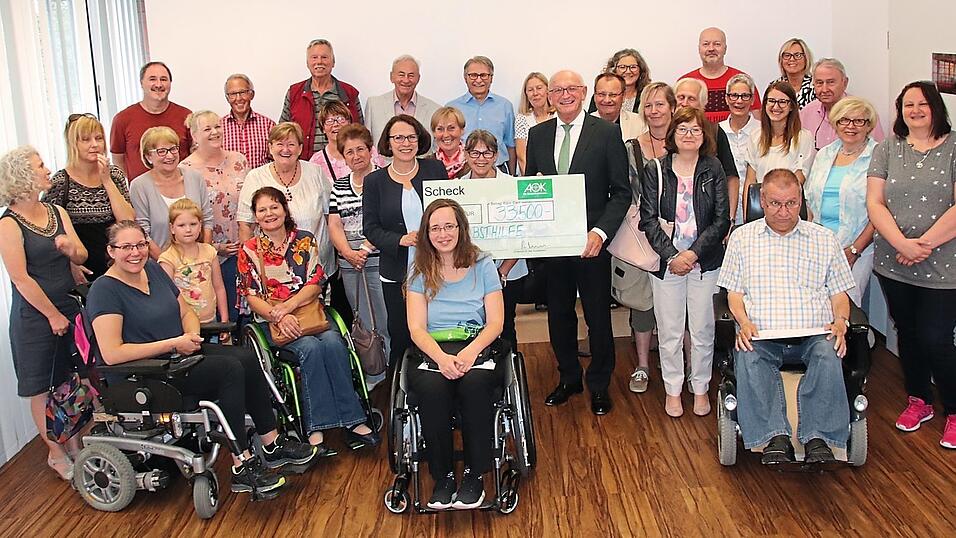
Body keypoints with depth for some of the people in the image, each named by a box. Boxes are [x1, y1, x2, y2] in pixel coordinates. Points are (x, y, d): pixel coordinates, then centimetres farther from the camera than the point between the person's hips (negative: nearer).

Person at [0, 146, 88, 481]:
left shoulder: (56, 212, 5)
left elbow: (82, 257, 7)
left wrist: (70, 247, -16)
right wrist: (53, 315, -11)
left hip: (69, 307, 6)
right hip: (35, 316, -6)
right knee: (43, 389, 7)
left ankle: (76, 444, 28)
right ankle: (56, 453, 20)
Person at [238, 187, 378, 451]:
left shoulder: (305, 241, 10)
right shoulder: (249, 250, 5)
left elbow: (314, 284, 2)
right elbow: (252, 297, -1)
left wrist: (287, 306, -16)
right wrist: (280, 318, -19)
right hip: (272, 321, -2)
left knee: (333, 342, -30)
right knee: (311, 347, -32)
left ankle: (352, 421, -28)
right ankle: (316, 429, -31)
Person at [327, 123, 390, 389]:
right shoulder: (338, 187, 15)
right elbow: (334, 225, 8)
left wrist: (365, 248, -14)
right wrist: (348, 253, -7)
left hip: (378, 260, -5)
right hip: (349, 265, 5)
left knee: (384, 323, -6)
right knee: (364, 326, 10)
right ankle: (372, 379, 17)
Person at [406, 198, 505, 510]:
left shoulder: (482, 265, 9)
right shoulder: (420, 272, 11)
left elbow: (495, 323, 2)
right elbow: (417, 329, 2)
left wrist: (470, 353, -17)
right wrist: (441, 358, -19)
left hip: (478, 348, 0)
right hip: (432, 352, 1)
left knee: (474, 383, -35)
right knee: (432, 388, -34)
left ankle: (474, 475, -19)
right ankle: (442, 477, -16)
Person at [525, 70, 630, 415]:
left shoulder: (607, 132, -5)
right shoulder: (537, 135, 6)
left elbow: (621, 192, -6)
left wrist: (601, 232, -17)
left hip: (591, 241, -3)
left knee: (598, 315, 8)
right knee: (559, 314, 14)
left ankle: (599, 384, 26)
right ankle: (569, 378, 33)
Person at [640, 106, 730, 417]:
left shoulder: (713, 170, 2)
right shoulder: (655, 170, 1)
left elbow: (722, 220, -2)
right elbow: (648, 219, -4)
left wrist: (693, 253, -12)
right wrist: (671, 256, -13)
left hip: (705, 261, 0)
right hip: (666, 260, 0)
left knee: (703, 330, 7)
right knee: (669, 331, 6)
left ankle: (700, 388, 24)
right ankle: (672, 389, 22)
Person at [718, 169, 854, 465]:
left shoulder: (824, 238, 20)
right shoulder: (742, 237, 18)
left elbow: (839, 294, 17)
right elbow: (734, 292, 13)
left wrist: (840, 322, -4)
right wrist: (744, 322, -8)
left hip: (814, 333, 1)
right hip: (760, 334, -1)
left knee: (828, 355, -33)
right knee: (748, 358, -34)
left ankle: (818, 439, -33)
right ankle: (775, 438, -38)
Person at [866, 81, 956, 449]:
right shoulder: (888, 149, 6)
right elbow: (874, 203, -2)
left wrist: (924, 244, -16)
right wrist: (903, 243, -14)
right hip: (894, 264, 4)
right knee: (907, 333, 15)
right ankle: (919, 401, 34)